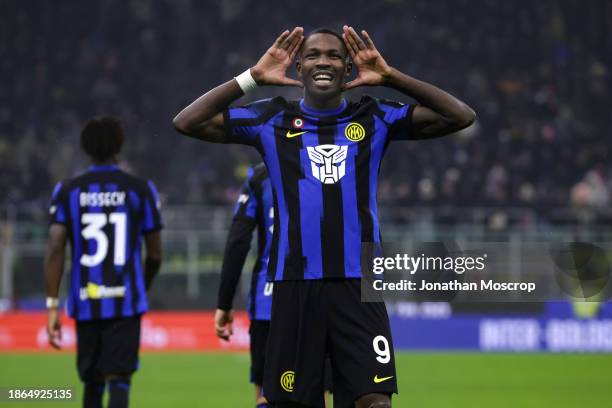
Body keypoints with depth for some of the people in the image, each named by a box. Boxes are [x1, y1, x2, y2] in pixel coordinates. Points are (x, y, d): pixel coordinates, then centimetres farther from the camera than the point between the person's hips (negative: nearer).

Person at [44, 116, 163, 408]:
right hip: (125, 303, -2)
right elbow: (155, 255, 6)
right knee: (119, 381, -6)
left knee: (92, 383, 16)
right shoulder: (140, 190, 1)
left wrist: (52, 306, -5)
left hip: (85, 304, 2)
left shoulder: (68, 191, 2)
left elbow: (55, 249, -6)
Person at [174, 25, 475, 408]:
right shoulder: (273, 120, 8)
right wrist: (251, 78, -3)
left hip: (359, 285, -1)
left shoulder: (374, 118, 9)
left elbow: (461, 116, 1)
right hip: (295, 285, 1)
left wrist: (391, 77, -4)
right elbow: (187, 122, 0)